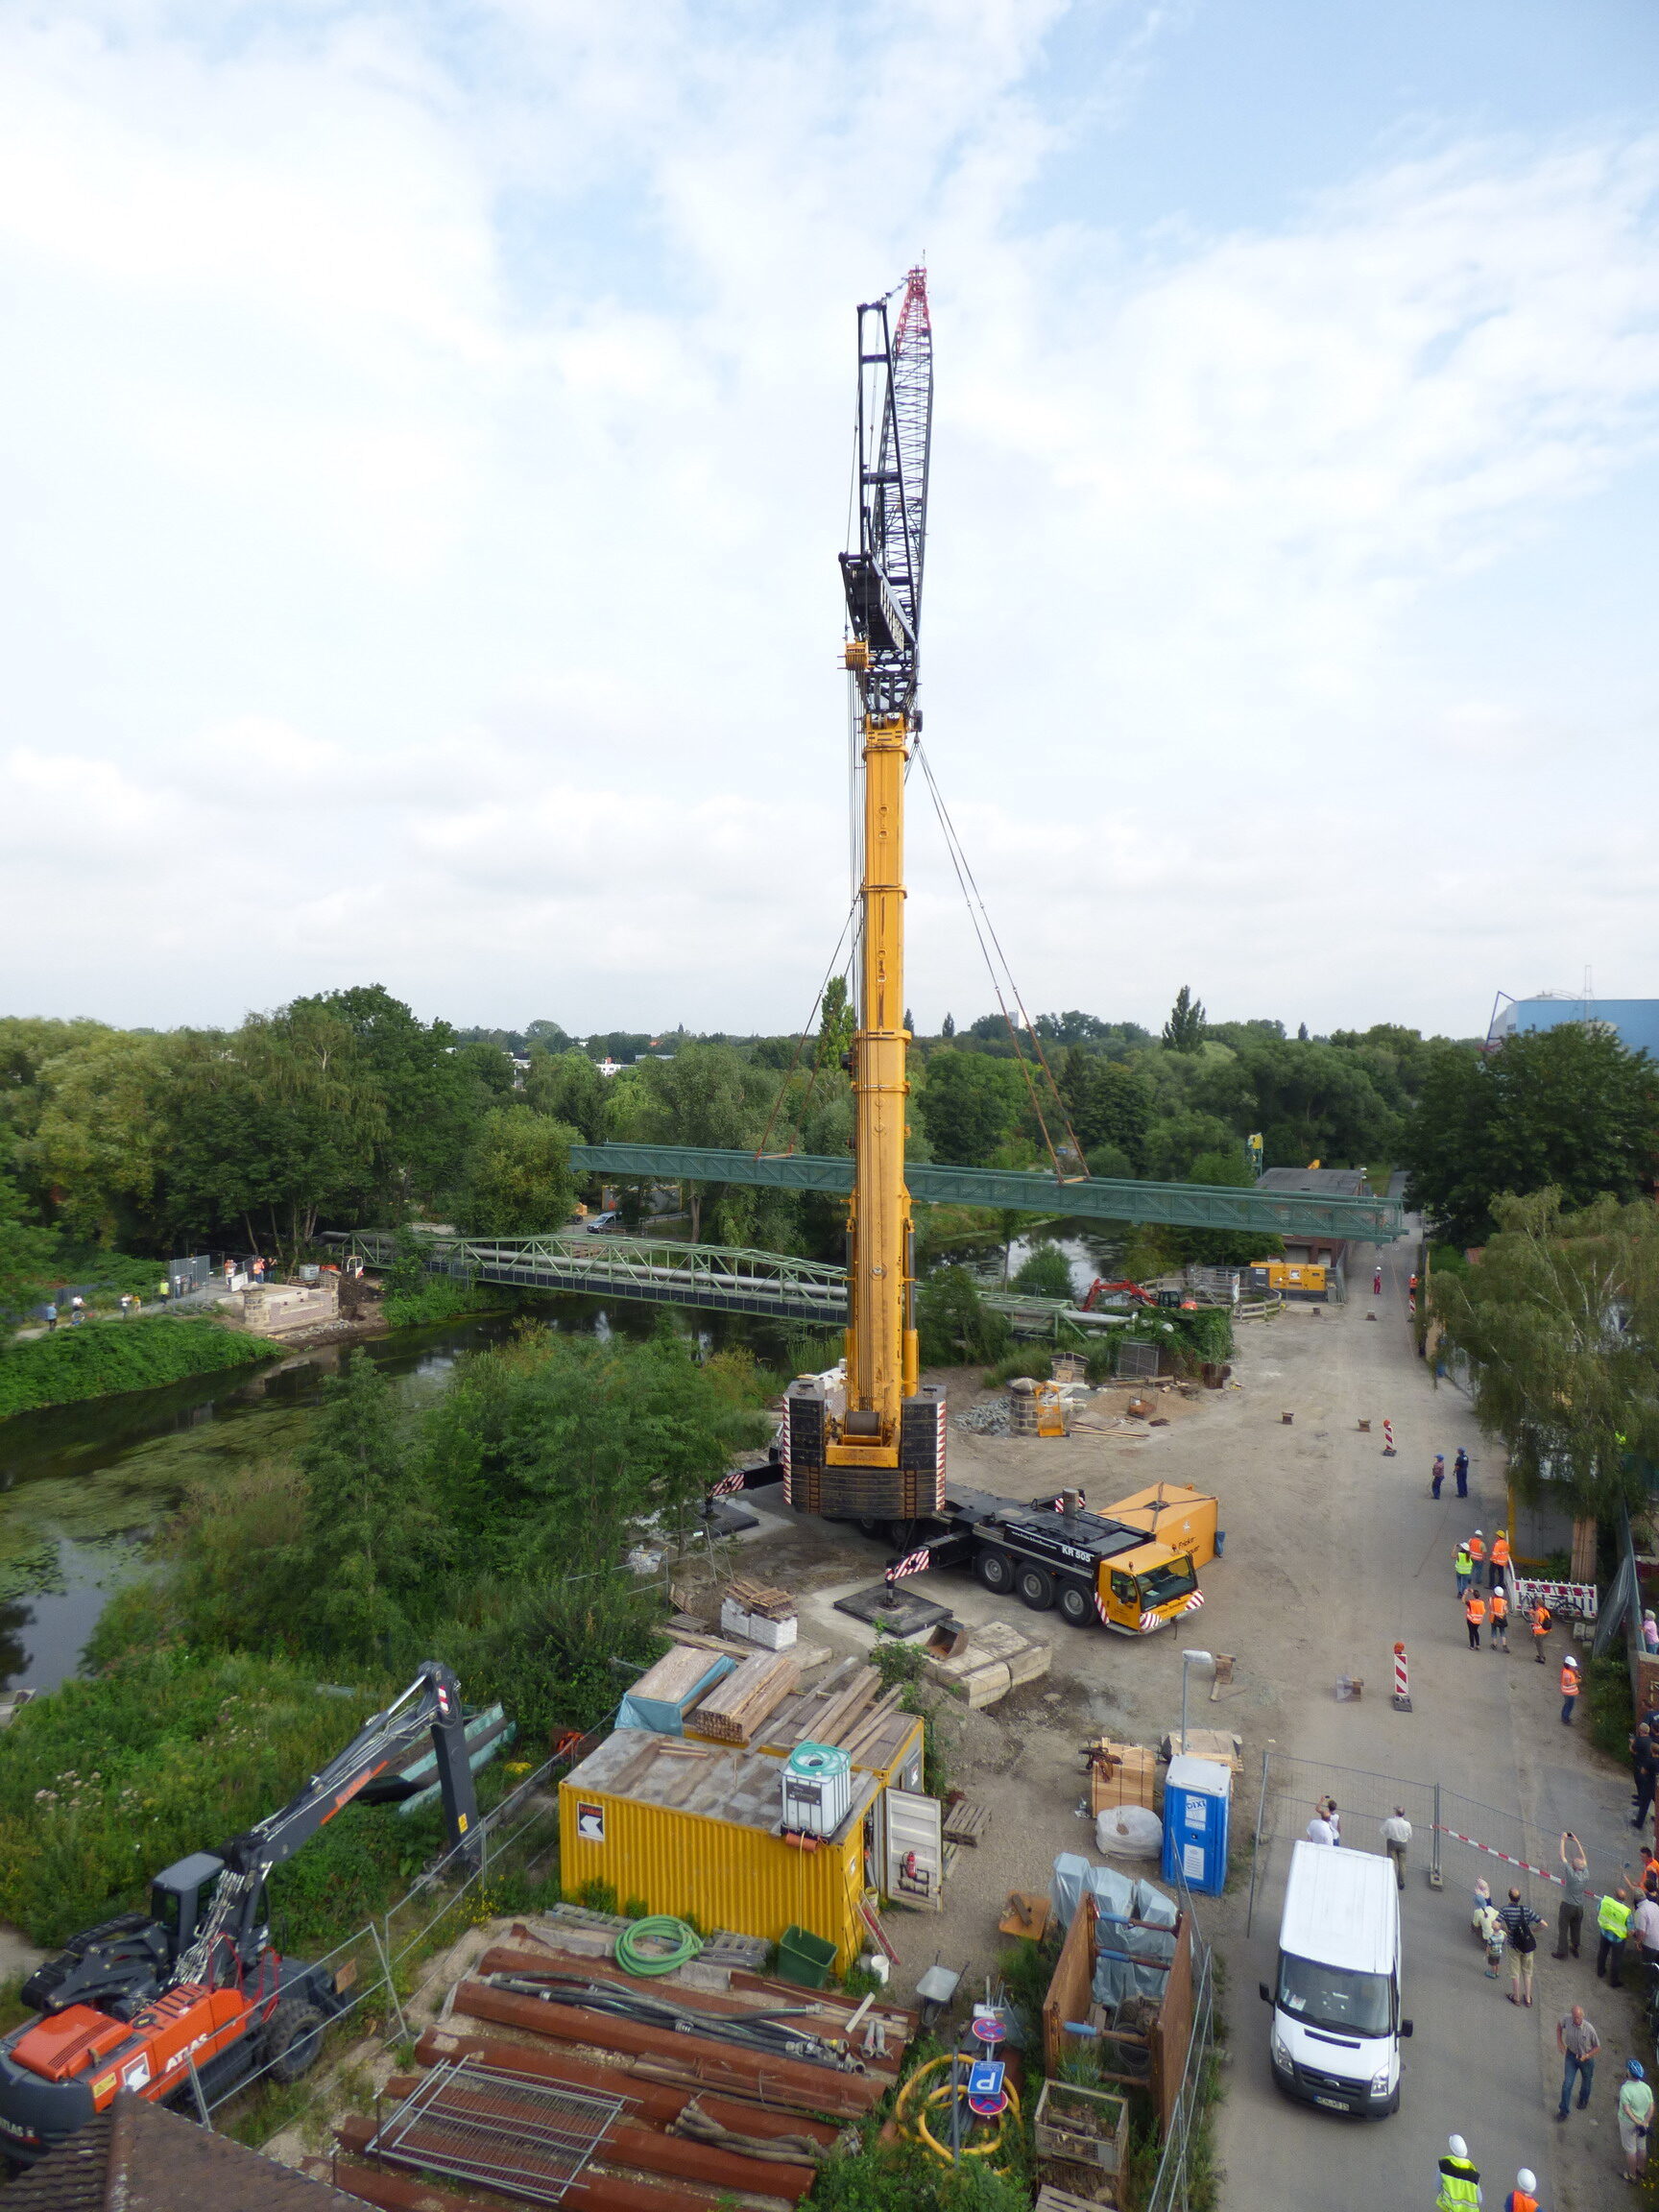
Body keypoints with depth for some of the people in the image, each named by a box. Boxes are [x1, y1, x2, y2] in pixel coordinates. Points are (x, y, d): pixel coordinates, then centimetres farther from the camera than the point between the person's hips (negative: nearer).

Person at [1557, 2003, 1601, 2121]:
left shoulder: (1589, 2029, -32)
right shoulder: (1566, 2019, -26)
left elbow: (1597, 2046, -14)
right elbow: (1559, 2025, -2)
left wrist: (1587, 2056, -25)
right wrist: (1559, 2042, -6)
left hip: (1586, 2058, -1)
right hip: (1571, 2055, 1)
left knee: (1586, 2080, 26)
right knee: (1567, 2084, 1)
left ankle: (1584, 2099, 56)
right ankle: (1563, 2110, 17)